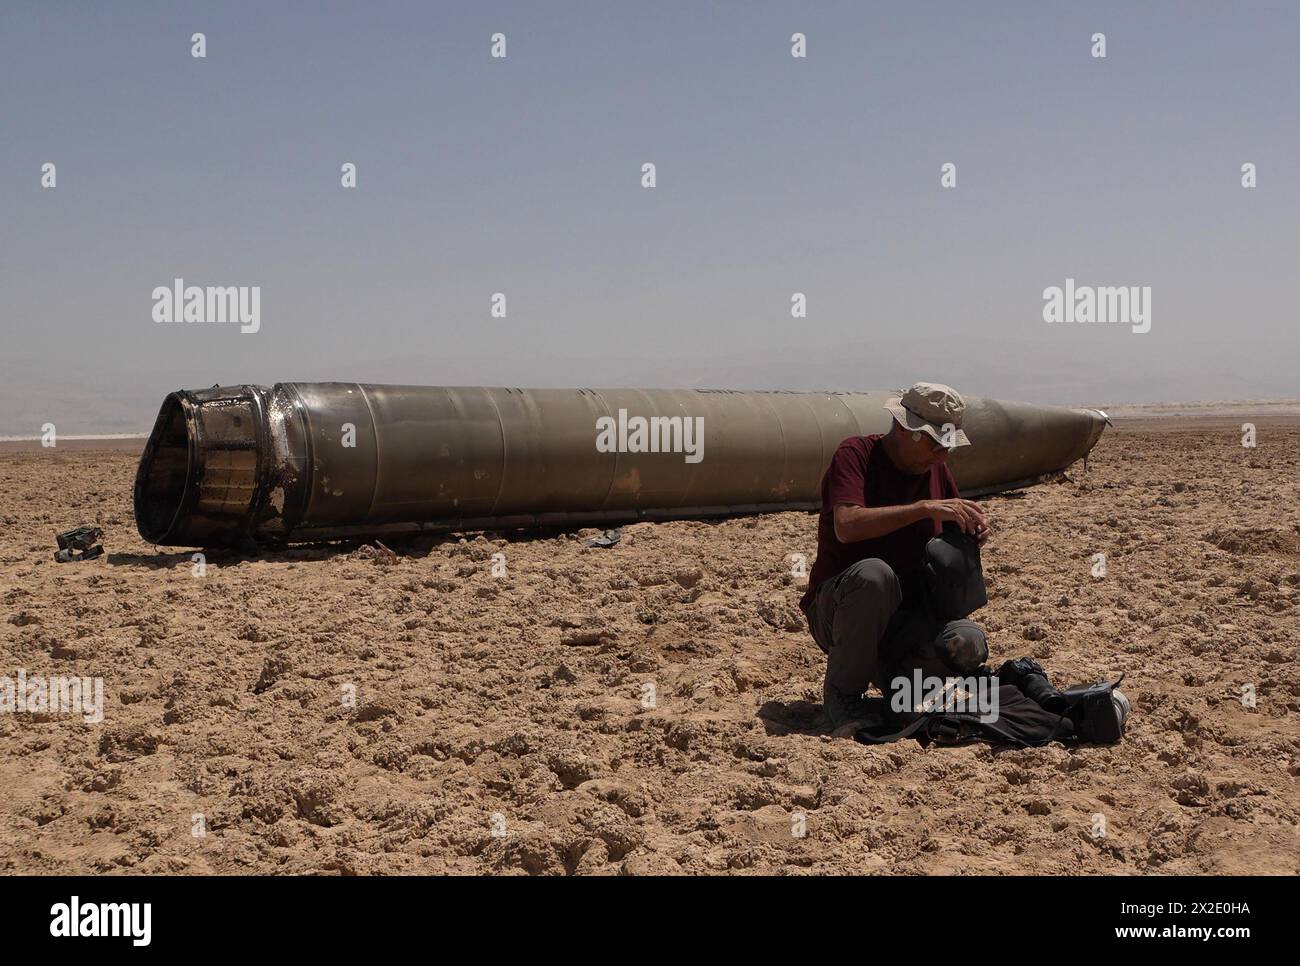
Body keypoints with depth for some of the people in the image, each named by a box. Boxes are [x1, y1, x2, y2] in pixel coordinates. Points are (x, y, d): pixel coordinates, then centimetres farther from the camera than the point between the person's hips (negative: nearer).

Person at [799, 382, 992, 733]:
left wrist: (972, 526, -6)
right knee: (874, 574, -40)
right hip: (837, 609, -5)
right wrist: (924, 507, -32)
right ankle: (842, 692, -18)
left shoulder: (936, 468, 7)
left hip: (905, 615, 5)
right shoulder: (856, 453, -12)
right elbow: (847, 526, -30)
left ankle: (892, 675, 7)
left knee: (970, 644, -25)